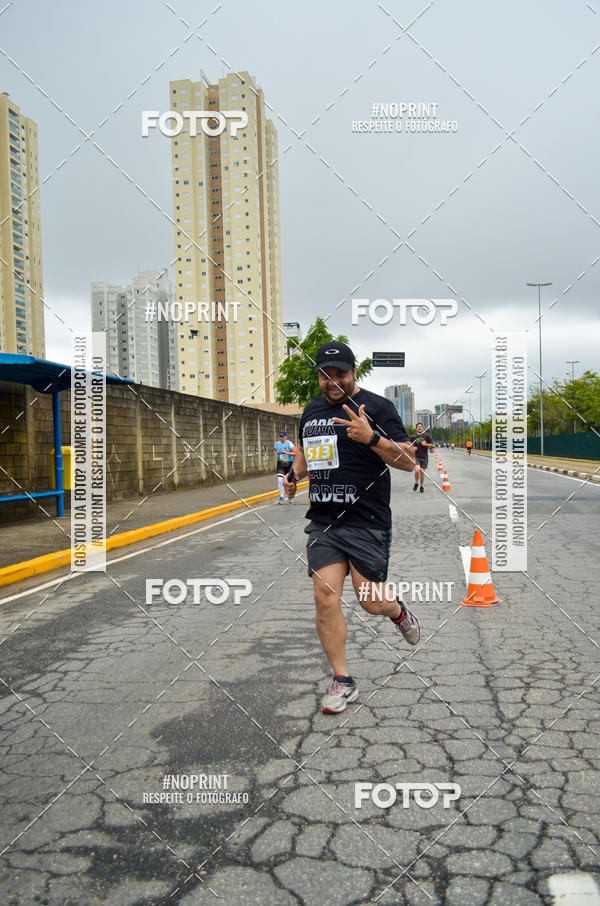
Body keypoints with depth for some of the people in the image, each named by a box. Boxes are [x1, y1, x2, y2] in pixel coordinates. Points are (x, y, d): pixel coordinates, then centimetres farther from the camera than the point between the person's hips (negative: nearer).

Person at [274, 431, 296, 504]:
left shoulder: (289, 443, -11)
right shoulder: (276, 443, 1)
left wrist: (286, 452, -24)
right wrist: (276, 453, 4)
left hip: (289, 464, -1)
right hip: (280, 464, 2)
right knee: (280, 480, -17)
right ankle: (281, 496, -6)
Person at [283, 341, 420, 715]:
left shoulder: (377, 407, -5)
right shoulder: (312, 410, 14)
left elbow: (409, 461, -11)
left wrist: (372, 438, -25)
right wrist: (295, 474, 11)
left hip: (367, 521, -4)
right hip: (323, 521, 5)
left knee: (371, 601, -1)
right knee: (325, 598, -4)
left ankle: (398, 610, 37)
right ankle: (343, 682, 11)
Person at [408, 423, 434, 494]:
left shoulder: (426, 435, 3)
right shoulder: (413, 436, 6)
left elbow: (432, 445, 6)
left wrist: (426, 444, -12)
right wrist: (413, 448, -4)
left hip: (424, 457, 1)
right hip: (416, 456, -1)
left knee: (422, 472, 5)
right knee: (417, 470, -20)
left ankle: (421, 486, 24)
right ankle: (416, 483, 6)